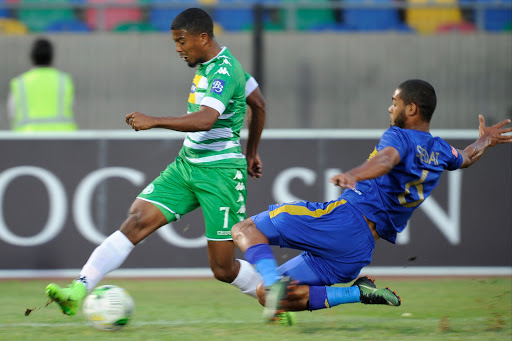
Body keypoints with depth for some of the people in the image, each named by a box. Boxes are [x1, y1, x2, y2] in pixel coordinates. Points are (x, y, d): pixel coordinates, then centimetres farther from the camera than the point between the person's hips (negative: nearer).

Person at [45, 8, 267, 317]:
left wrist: (154, 121, -36)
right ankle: (78, 290, -20)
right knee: (137, 221, -11)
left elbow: (205, 120, -35)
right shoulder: (209, 64, 12)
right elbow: (259, 104, 25)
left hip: (220, 173, -8)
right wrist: (252, 151, 35)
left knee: (223, 269, -3)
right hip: (186, 164, 8)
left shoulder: (224, 71, -18)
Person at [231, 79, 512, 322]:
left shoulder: (399, 136, -3)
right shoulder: (439, 150, 19)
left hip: (344, 218, -8)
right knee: (266, 296, 13)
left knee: (245, 229, -6)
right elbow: (465, 158, 43)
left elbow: (386, 160, -28)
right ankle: (359, 292, 0)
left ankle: (276, 283, -35)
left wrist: (352, 175, -47)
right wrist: (485, 141, 65)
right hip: (361, 252, 8)